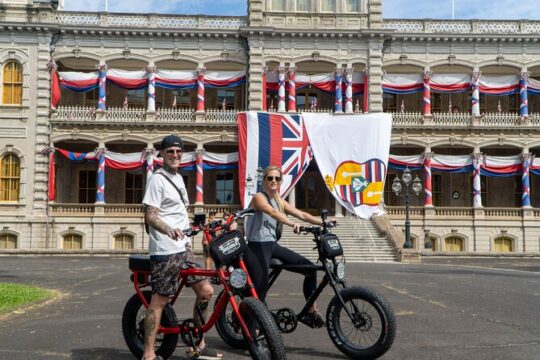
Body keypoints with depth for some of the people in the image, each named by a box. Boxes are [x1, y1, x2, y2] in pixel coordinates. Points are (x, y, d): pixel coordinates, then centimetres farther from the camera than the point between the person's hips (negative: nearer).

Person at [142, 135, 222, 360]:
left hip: (183, 249, 9)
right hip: (165, 251, -9)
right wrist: (169, 230, -34)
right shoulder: (158, 179, -10)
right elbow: (150, 216, -18)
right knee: (159, 300, -4)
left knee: (205, 291, 8)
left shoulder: (178, 178, 17)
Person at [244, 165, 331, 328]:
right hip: (257, 247, -7)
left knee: (310, 268, -1)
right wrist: (292, 224, -46)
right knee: (260, 288, -15)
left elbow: (302, 214, 5)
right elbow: (273, 213, -29)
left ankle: (311, 312, 10)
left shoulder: (280, 201, 13)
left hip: (273, 245, 8)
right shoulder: (259, 197, -9)